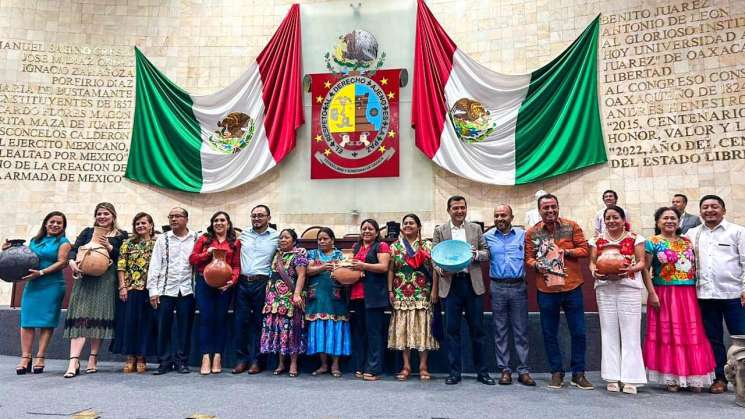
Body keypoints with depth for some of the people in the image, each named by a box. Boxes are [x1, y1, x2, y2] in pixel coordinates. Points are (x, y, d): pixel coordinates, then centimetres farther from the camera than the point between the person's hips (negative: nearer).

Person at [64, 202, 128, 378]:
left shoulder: (121, 235, 11)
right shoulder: (88, 232, 18)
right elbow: (74, 249, 7)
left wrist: (109, 247, -12)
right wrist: (72, 261, -13)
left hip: (106, 280, -1)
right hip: (85, 278, 1)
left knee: (99, 317, 0)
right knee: (80, 316, -7)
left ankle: (92, 359, 10)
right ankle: (74, 361, -10)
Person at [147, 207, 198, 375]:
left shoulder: (196, 238, 6)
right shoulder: (162, 239, 9)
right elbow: (154, 265, 6)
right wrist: (153, 290, -2)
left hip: (187, 290, -1)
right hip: (165, 290, 1)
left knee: (184, 327, 5)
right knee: (163, 327, 3)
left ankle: (181, 361, 15)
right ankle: (164, 362, 14)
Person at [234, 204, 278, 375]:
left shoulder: (276, 237, 2)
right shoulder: (243, 234, 11)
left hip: (262, 284, -3)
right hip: (242, 282, 3)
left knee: (259, 322, 3)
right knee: (241, 321, 4)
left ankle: (256, 360, 12)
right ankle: (241, 359, 14)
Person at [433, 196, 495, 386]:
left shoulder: (476, 228, 10)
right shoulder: (440, 230, 7)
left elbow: (486, 252, 10)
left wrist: (476, 254, -12)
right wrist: (439, 269, -15)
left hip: (472, 283, 1)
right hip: (450, 284, -1)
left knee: (477, 328, 6)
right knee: (452, 329, 4)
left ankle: (482, 371, 18)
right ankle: (454, 372, 14)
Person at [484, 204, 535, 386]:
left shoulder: (522, 235, 5)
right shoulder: (488, 237, 6)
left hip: (518, 286, 0)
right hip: (497, 287, 0)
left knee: (521, 330, 4)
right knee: (500, 330, 6)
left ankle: (523, 371, 11)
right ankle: (505, 370, 14)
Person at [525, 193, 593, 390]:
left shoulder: (572, 226, 1)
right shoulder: (532, 233, 2)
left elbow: (584, 249, 0)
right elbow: (528, 258, 4)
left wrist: (566, 251, -15)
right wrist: (537, 265, -17)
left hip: (572, 287, 0)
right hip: (546, 290, 0)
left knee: (578, 332, 6)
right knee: (550, 334, 8)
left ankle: (578, 373, 21)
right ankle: (557, 372, 22)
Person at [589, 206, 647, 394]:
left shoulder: (635, 238, 6)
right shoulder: (597, 240, 12)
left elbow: (641, 262, 1)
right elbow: (592, 262, 9)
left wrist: (630, 269, -20)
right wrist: (594, 271, -13)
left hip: (629, 287, -2)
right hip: (605, 288, 2)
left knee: (630, 332, -2)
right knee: (608, 332, 4)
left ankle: (630, 378, 4)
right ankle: (612, 378, 9)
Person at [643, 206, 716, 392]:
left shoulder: (687, 242, 11)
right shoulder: (652, 242, -3)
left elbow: (695, 267, 14)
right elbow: (645, 270, -6)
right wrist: (652, 294, -13)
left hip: (689, 295, 4)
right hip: (665, 294, -4)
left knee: (691, 334, 6)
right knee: (668, 334, 2)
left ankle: (693, 378, 17)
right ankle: (670, 378, 11)